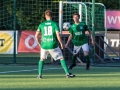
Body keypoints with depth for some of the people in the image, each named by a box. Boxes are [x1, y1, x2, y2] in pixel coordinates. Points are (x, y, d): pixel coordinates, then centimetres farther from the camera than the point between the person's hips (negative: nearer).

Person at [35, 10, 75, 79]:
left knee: (42, 59, 22)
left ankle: (40, 74, 13)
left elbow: (36, 35, 4)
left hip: (44, 45, 2)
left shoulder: (41, 25, 5)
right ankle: (67, 73, 3)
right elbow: (58, 35, -11)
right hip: (53, 45, -2)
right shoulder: (55, 24, -3)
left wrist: (40, 43, 19)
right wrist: (61, 44, 0)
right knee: (61, 58, 8)